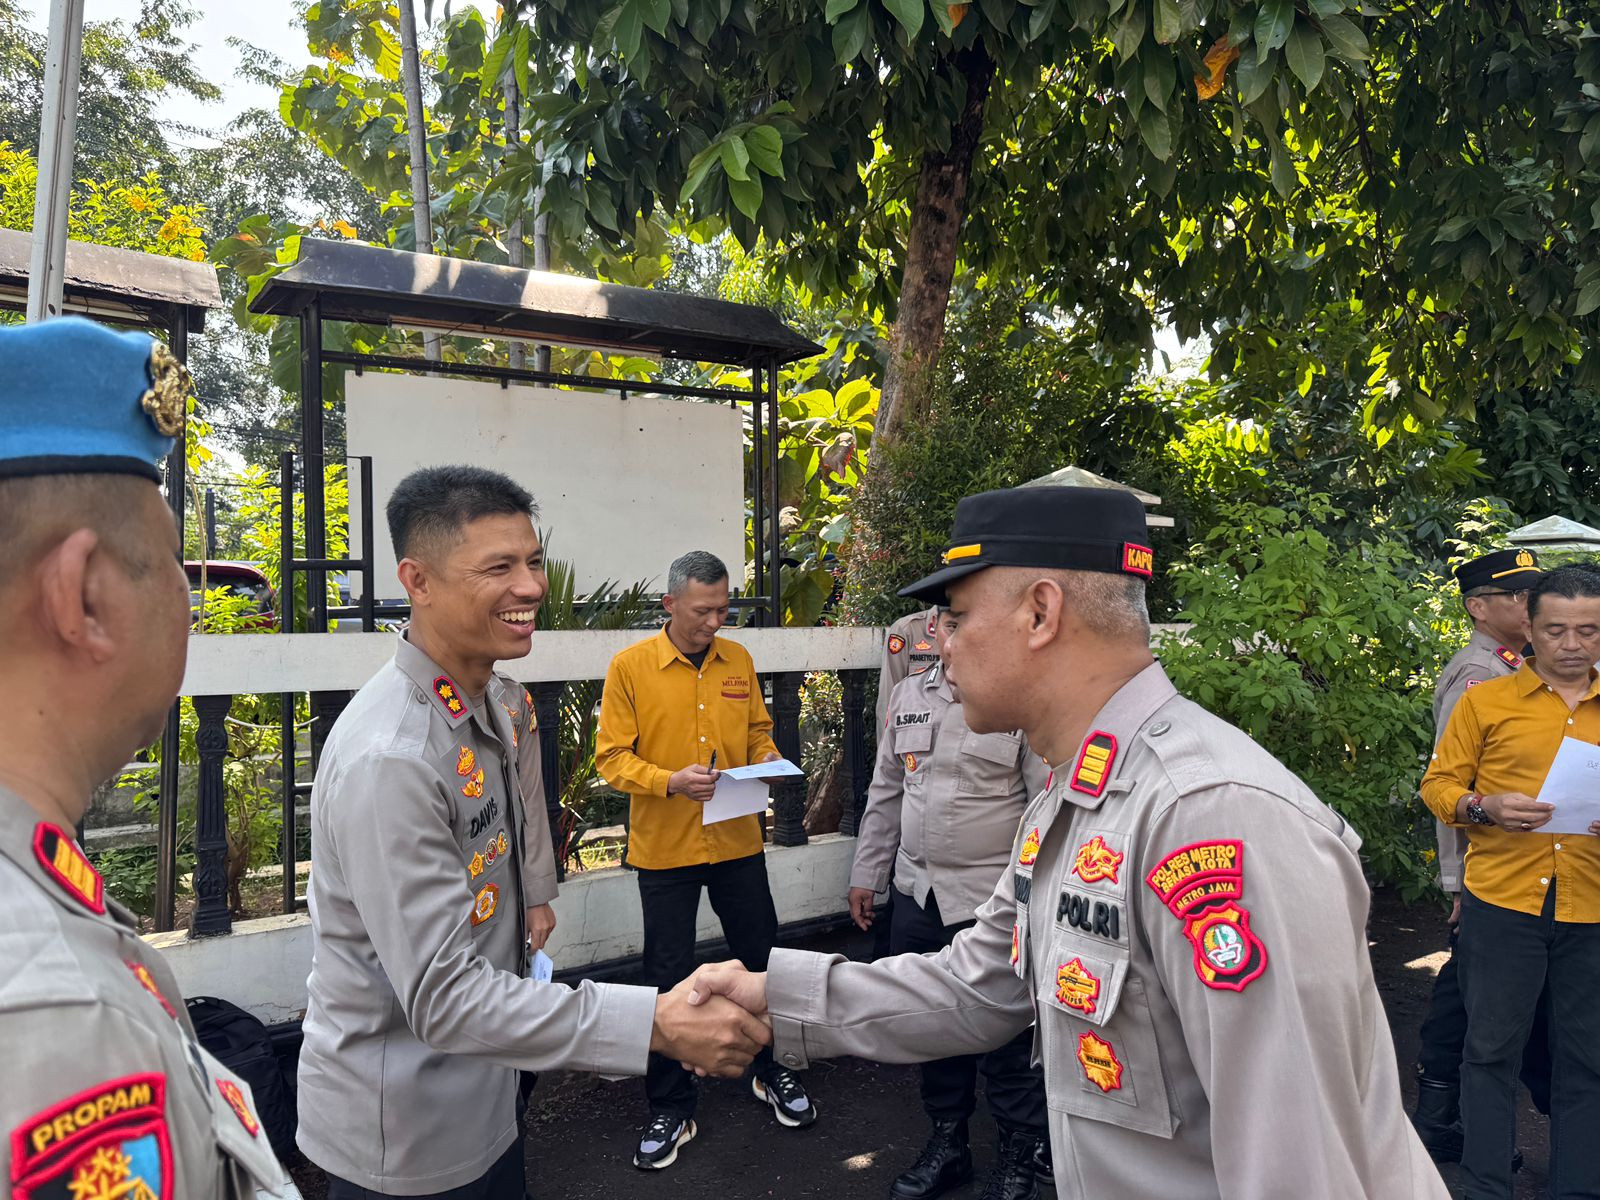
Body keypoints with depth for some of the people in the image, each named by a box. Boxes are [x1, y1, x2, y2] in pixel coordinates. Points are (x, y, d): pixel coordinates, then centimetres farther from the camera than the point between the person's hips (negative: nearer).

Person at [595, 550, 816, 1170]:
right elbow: (611, 757, -9)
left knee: (759, 957, 15)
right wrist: (671, 781, -25)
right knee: (669, 978, 8)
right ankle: (672, 1108, 26)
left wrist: (768, 760, -8)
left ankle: (769, 1070, 39)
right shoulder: (630, 666, -8)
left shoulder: (738, 660, 4)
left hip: (738, 841, 4)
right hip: (664, 848, -3)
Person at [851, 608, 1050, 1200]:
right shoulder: (909, 694, 7)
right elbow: (885, 790, 14)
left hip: (994, 900, -5)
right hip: (916, 895, 5)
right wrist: (866, 874, 15)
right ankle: (946, 1143, 37)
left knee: (1005, 1037, 6)